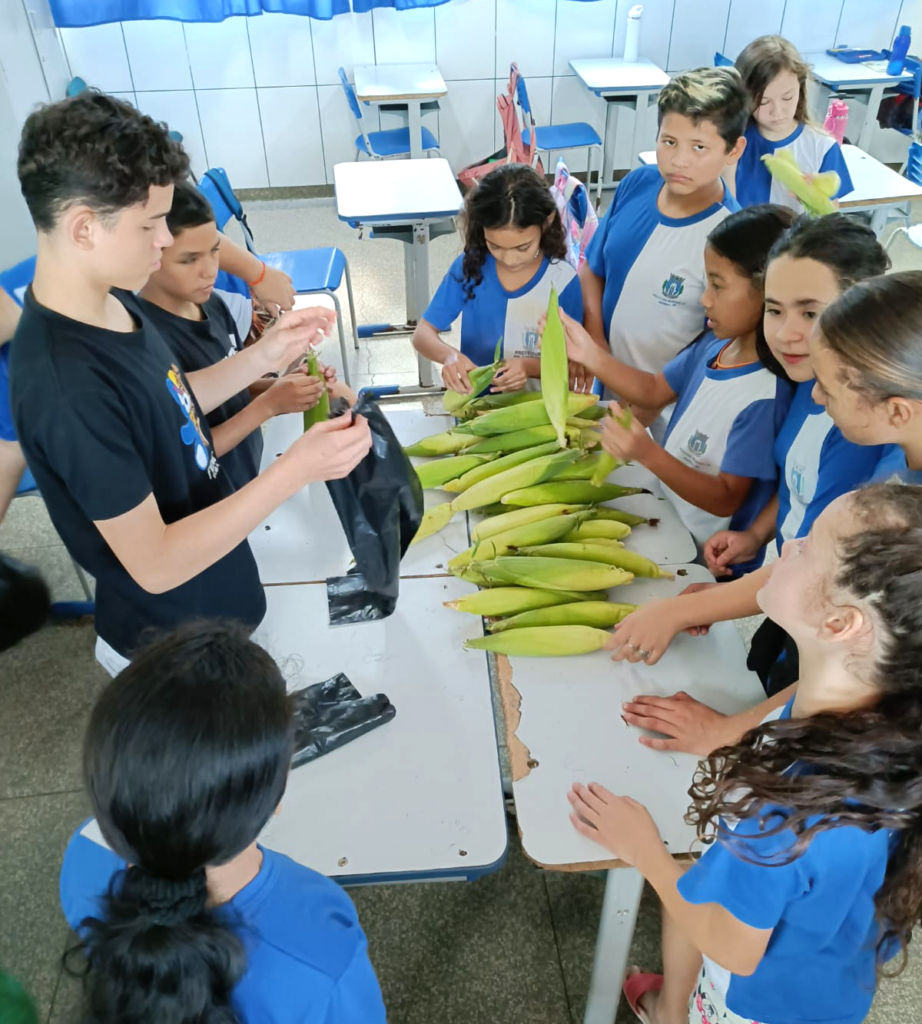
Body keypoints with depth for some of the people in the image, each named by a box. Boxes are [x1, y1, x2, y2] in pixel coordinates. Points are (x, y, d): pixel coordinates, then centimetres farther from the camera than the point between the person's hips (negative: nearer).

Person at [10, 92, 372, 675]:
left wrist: (265, 356, -4)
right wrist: (295, 471, -35)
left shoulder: (111, 300, -8)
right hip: (172, 653, -8)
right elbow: (154, 565, -31)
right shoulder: (67, 386, -35)